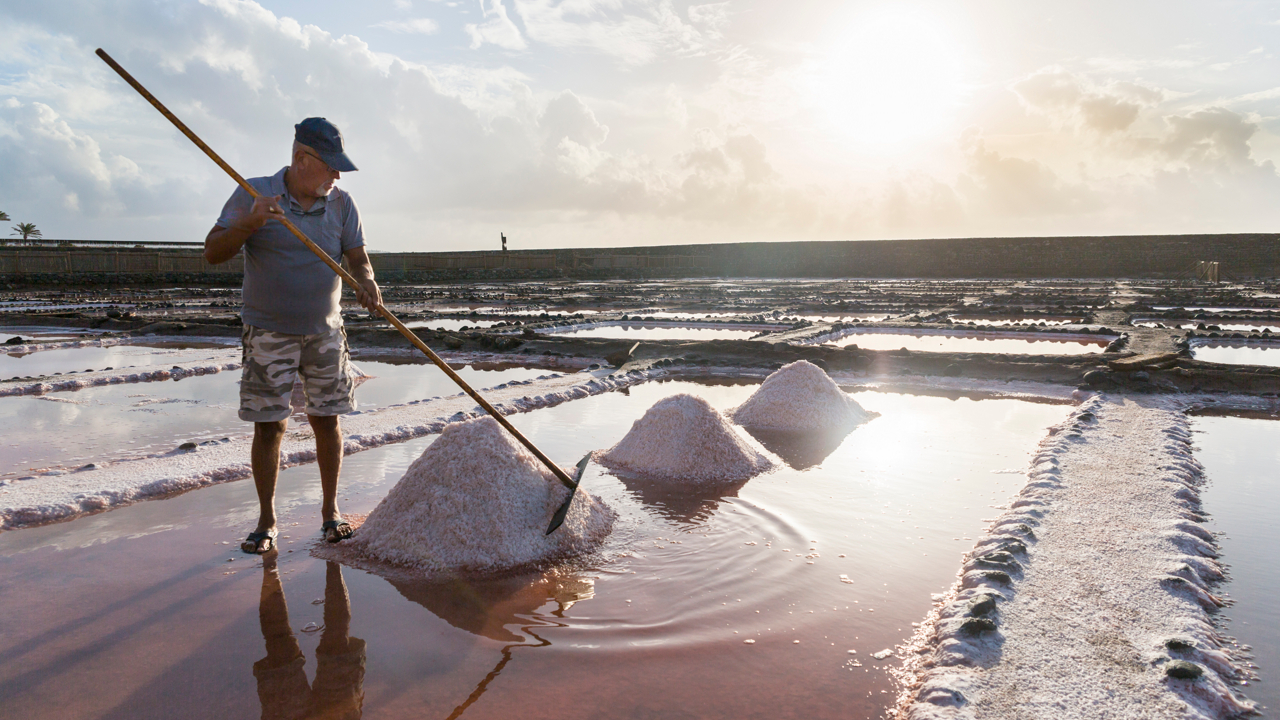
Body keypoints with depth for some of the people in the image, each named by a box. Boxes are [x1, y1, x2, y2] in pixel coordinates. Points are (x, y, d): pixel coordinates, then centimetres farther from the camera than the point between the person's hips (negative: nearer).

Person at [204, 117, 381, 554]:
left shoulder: (341, 204, 2)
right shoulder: (254, 194, -5)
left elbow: (358, 258, 0)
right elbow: (213, 253, -8)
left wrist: (367, 283, -23)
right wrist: (249, 224, -26)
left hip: (324, 332, 2)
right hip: (268, 333, -2)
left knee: (327, 419, 4)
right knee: (269, 425, -1)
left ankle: (330, 512, 18)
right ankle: (266, 521, 12)